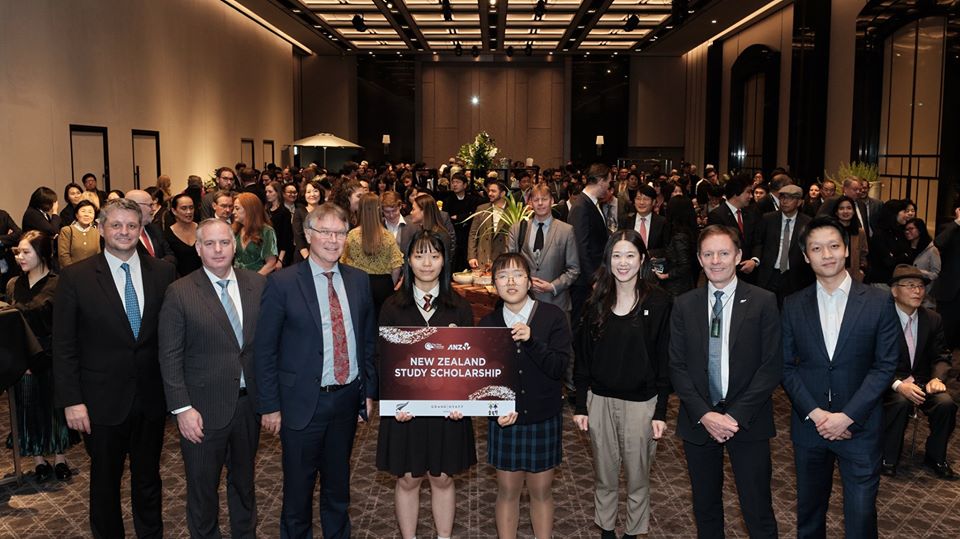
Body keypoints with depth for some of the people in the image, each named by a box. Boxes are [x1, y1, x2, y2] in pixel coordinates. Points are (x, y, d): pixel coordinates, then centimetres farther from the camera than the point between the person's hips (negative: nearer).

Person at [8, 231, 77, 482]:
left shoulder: (58, 285, -10)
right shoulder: (13, 285, 5)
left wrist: (38, 360, -12)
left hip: (51, 359, -4)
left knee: (55, 406, 7)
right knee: (29, 409, 10)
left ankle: (60, 458, 22)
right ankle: (39, 460, 23)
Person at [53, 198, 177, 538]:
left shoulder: (163, 272, -1)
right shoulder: (75, 277, -7)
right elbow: (64, 346, -6)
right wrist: (71, 401, -9)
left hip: (152, 396, 2)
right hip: (103, 400, -2)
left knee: (148, 478, 18)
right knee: (105, 481, 15)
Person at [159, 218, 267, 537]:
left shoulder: (258, 285, 0)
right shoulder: (179, 293, -9)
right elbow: (170, 356, -9)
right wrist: (182, 408, -13)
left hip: (249, 403, 3)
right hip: (203, 409, -3)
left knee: (244, 479, 21)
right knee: (202, 487, 13)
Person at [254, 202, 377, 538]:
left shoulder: (359, 281, 3)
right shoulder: (282, 283, -10)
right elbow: (265, 350, -8)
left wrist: (369, 390, 7)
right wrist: (270, 406, -9)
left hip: (348, 397, 4)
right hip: (303, 401, -4)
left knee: (338, 484, 20)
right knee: (298, 486, 12)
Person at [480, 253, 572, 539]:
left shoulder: (553, 316, -8)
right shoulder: (488, 324, -2)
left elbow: (560, 367, -15)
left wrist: (531, 341, -28)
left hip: (544, 420, -1)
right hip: (504, 421, 1)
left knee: (541, 491, 12)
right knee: (507, 491, 12)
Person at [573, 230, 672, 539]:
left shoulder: (658, 302, -7)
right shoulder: (597, 303, 1)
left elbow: (664, 361, -6)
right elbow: (583, 357, 5)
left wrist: (660, 412, -8)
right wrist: (580, 405, 2)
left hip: (641, 403, -2)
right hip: (600, 401, 3)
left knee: (638, 477, 11)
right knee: (604, 476, 15)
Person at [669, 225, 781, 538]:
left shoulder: (763, 302, -4)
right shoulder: (684, 305, 3)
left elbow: (771, 366, -8)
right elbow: (677, 366, 0)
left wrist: (736, 416, -14)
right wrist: (704, 414, -11)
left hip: (747, 422, -2)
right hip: (698, 421, 3)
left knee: (758, 512, 3)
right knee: (705, 508, 16)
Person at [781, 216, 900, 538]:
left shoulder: (878, 302, -4)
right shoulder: (793, 306, 1)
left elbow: (885, 365, -6)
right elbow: (787, 367, 1)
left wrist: (847, 416, -13)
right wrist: (815, 413, -11)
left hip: (860, 426, -2)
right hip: (808, 424, 2)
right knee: (809, 511, 15)